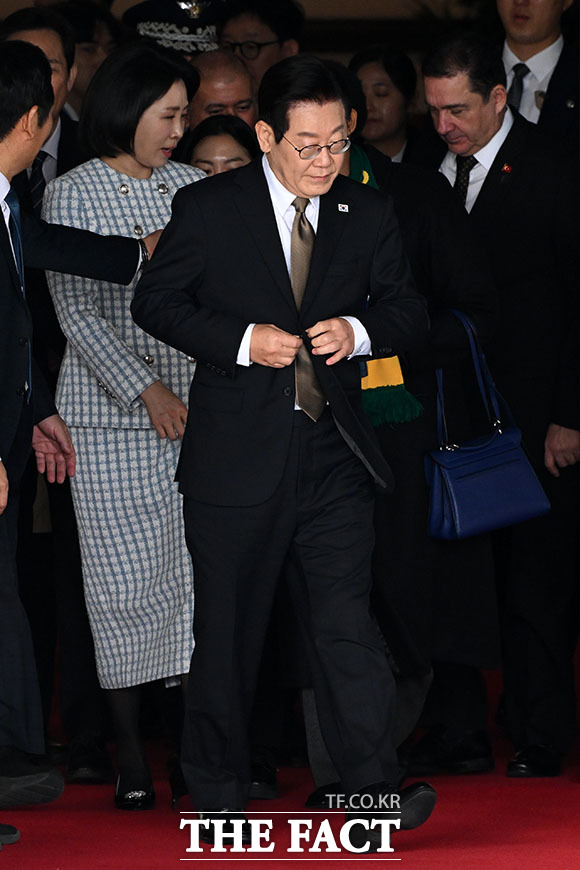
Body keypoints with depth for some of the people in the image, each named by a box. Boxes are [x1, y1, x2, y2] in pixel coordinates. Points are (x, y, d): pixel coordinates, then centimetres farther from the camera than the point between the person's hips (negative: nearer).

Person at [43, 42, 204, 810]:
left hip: (195, 401, 3)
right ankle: (129, 749, 5)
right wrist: (148, 391, -15)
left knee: (199, 567, -1)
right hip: (111, 412, -3)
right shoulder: (71, 196, 1)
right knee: (124, 575, -2)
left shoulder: (192, 187, 12)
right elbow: (78, 313, -5)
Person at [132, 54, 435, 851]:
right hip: (236, 452, -2)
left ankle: (375, 788, -8)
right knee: (227, 629, 8)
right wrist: (242, 341, -13)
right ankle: (217, 791, 20)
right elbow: (154, 302, 0)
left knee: (347, 622, -7)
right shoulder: (208, 209, -3)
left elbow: (409, 313, 13)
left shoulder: (369, 216, 6)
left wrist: (358, 330, -10)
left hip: (333, 455, 2)